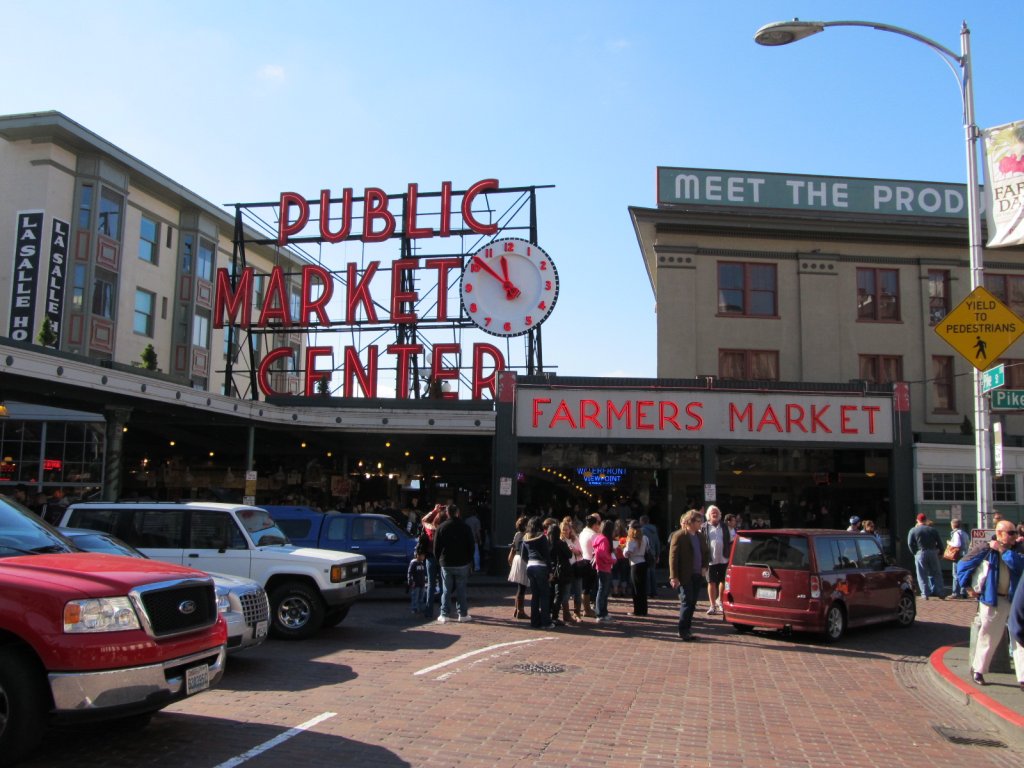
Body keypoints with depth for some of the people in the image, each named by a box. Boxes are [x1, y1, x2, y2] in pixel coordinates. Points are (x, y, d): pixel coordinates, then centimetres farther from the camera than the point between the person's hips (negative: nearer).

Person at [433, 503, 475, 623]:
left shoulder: (441, 527, -3)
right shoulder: (465, 527, -3)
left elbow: (436, 547, 0)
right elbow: (471, 546, 1)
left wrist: (439, 560, 13)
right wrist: (470, 560, 11)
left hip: (446, 564, 0)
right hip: (462, 564, 0)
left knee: (446, 590, 7)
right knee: (461, 590, 5)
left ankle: (444, 615, 6)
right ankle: (463, 614, 6)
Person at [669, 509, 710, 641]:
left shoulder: (699, 536, 11)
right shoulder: (679, 536, -10)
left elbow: (706, 552, 25)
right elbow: (673, 557, -12)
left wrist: (703, 565, 9)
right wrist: (673, 577, -17)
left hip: (697, 575, 7)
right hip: (685, 576, -7)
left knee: (692, 603, 10)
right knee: (687, 602, -6)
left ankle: (687, 628, 19)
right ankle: (683, 631, 1)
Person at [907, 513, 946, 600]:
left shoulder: (913, 530, 1)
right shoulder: (933, 530, 8)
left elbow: (910, 544, -6)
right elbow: (940, 543, 6)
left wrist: (915, 552, 3)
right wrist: (938, 552, 14)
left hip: (920, 554, -2)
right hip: (933, 553, 2)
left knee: (922, 575, 1)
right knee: (936, 574, 11)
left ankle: (925, 594, -3)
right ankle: (940, 593, 10)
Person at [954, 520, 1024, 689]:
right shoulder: (987, 551, -6)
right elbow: (962, 565, -2)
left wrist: (1003, 550, -18)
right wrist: (967, 586, -4)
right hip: (992, 601, -4)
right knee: (988, 639, 6)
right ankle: (977, 670, 24)